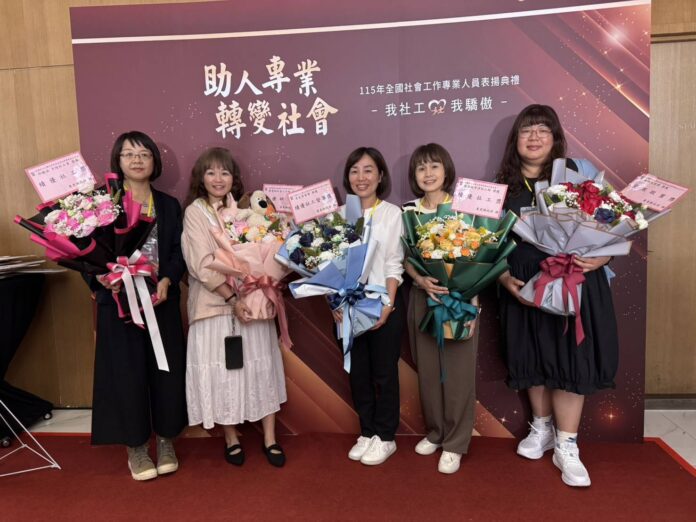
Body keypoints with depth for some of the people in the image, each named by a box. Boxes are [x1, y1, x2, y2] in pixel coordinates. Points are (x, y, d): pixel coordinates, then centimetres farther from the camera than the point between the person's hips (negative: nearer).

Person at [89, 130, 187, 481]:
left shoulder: (169, 205, 10)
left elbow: (179, 253, 3)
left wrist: (166, 281, -14)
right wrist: (100, 277, -21)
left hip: (162, 301, 2)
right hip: (119, 302, -2)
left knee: (165, 370, 7)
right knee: (126, 373, 3)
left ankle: (165, 441, 26)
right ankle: (136, 447, 21)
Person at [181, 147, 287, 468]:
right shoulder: (195, 213, -3)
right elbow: (203, 266, -12)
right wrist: (233, 299, -17)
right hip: (215, 304, -3)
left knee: (261, 366, 6)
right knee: (222, 370, 5)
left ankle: (270, 439, 17)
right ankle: (231, 438, 24)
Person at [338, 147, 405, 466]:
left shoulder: (392, 213, -3)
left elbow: (394, 265, -6)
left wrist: (388, 303, -15)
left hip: (383, 302, -3)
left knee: (384, 371, 7)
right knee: (357, 371, 12)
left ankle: (385, 437, 23)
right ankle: (366, 433, 29)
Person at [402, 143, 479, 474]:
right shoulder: (408, 211, 3)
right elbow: (404, 258, 4)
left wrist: (470, 305, -10)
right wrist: (421, 280, -17)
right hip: (422, 297, 3)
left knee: (458, 370, 2)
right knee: (427, 369, 11)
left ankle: (455, 443, 17)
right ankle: (434, 432, 30)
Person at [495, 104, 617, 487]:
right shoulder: (503, 187, 6)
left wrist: (600, 258, -18)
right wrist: (505, 279, -8)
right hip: (524, 287, 3)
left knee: (569, 360, 0)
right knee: (533, 358, 13)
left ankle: (566, 447, 15)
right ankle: (542, 429, 34)